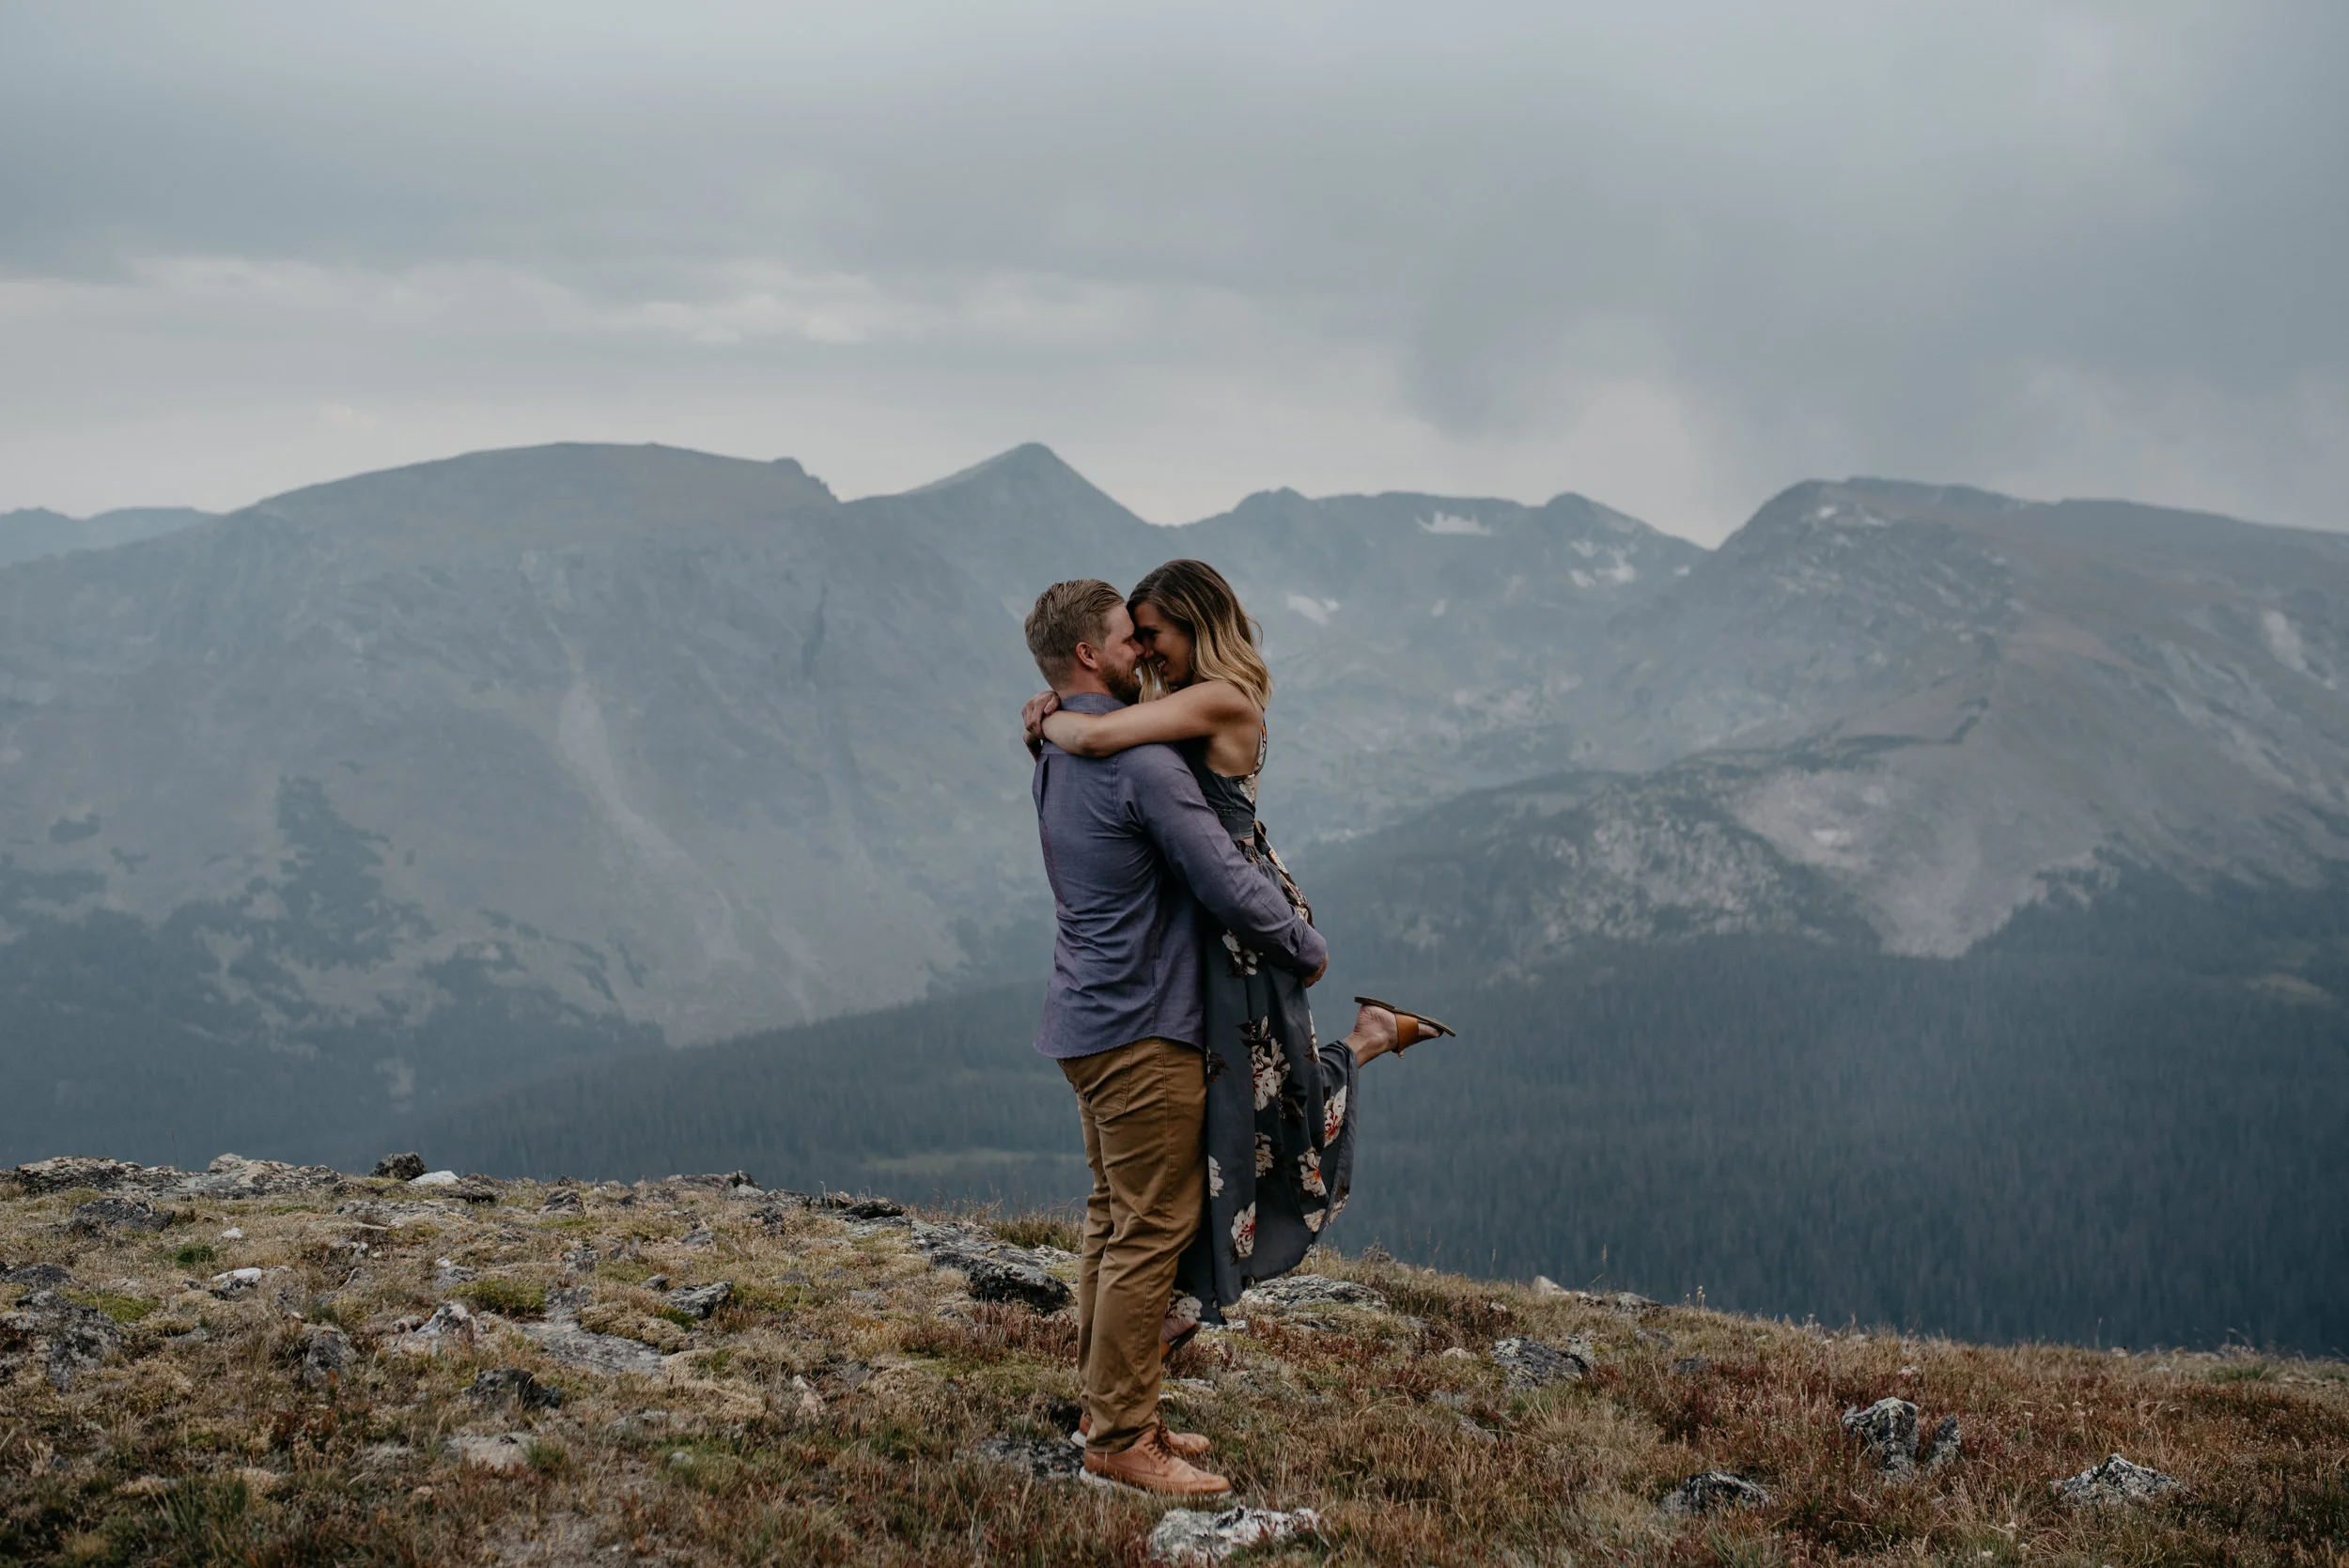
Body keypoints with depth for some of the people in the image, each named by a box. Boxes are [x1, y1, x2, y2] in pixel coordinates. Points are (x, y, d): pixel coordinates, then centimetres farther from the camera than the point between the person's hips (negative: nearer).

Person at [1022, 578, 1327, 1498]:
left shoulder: (1055, 759, 12)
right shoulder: (1140, 760, -19)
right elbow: (1226, 881, -19)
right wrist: (1307, 952, -6)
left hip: (1088, 1019, 10)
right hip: (1142, 1026, -10)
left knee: (1114, 1219, 15)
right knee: (1152, 1232, -5)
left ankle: (1113, 1413, 22)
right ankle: (1121, 1438, -2)